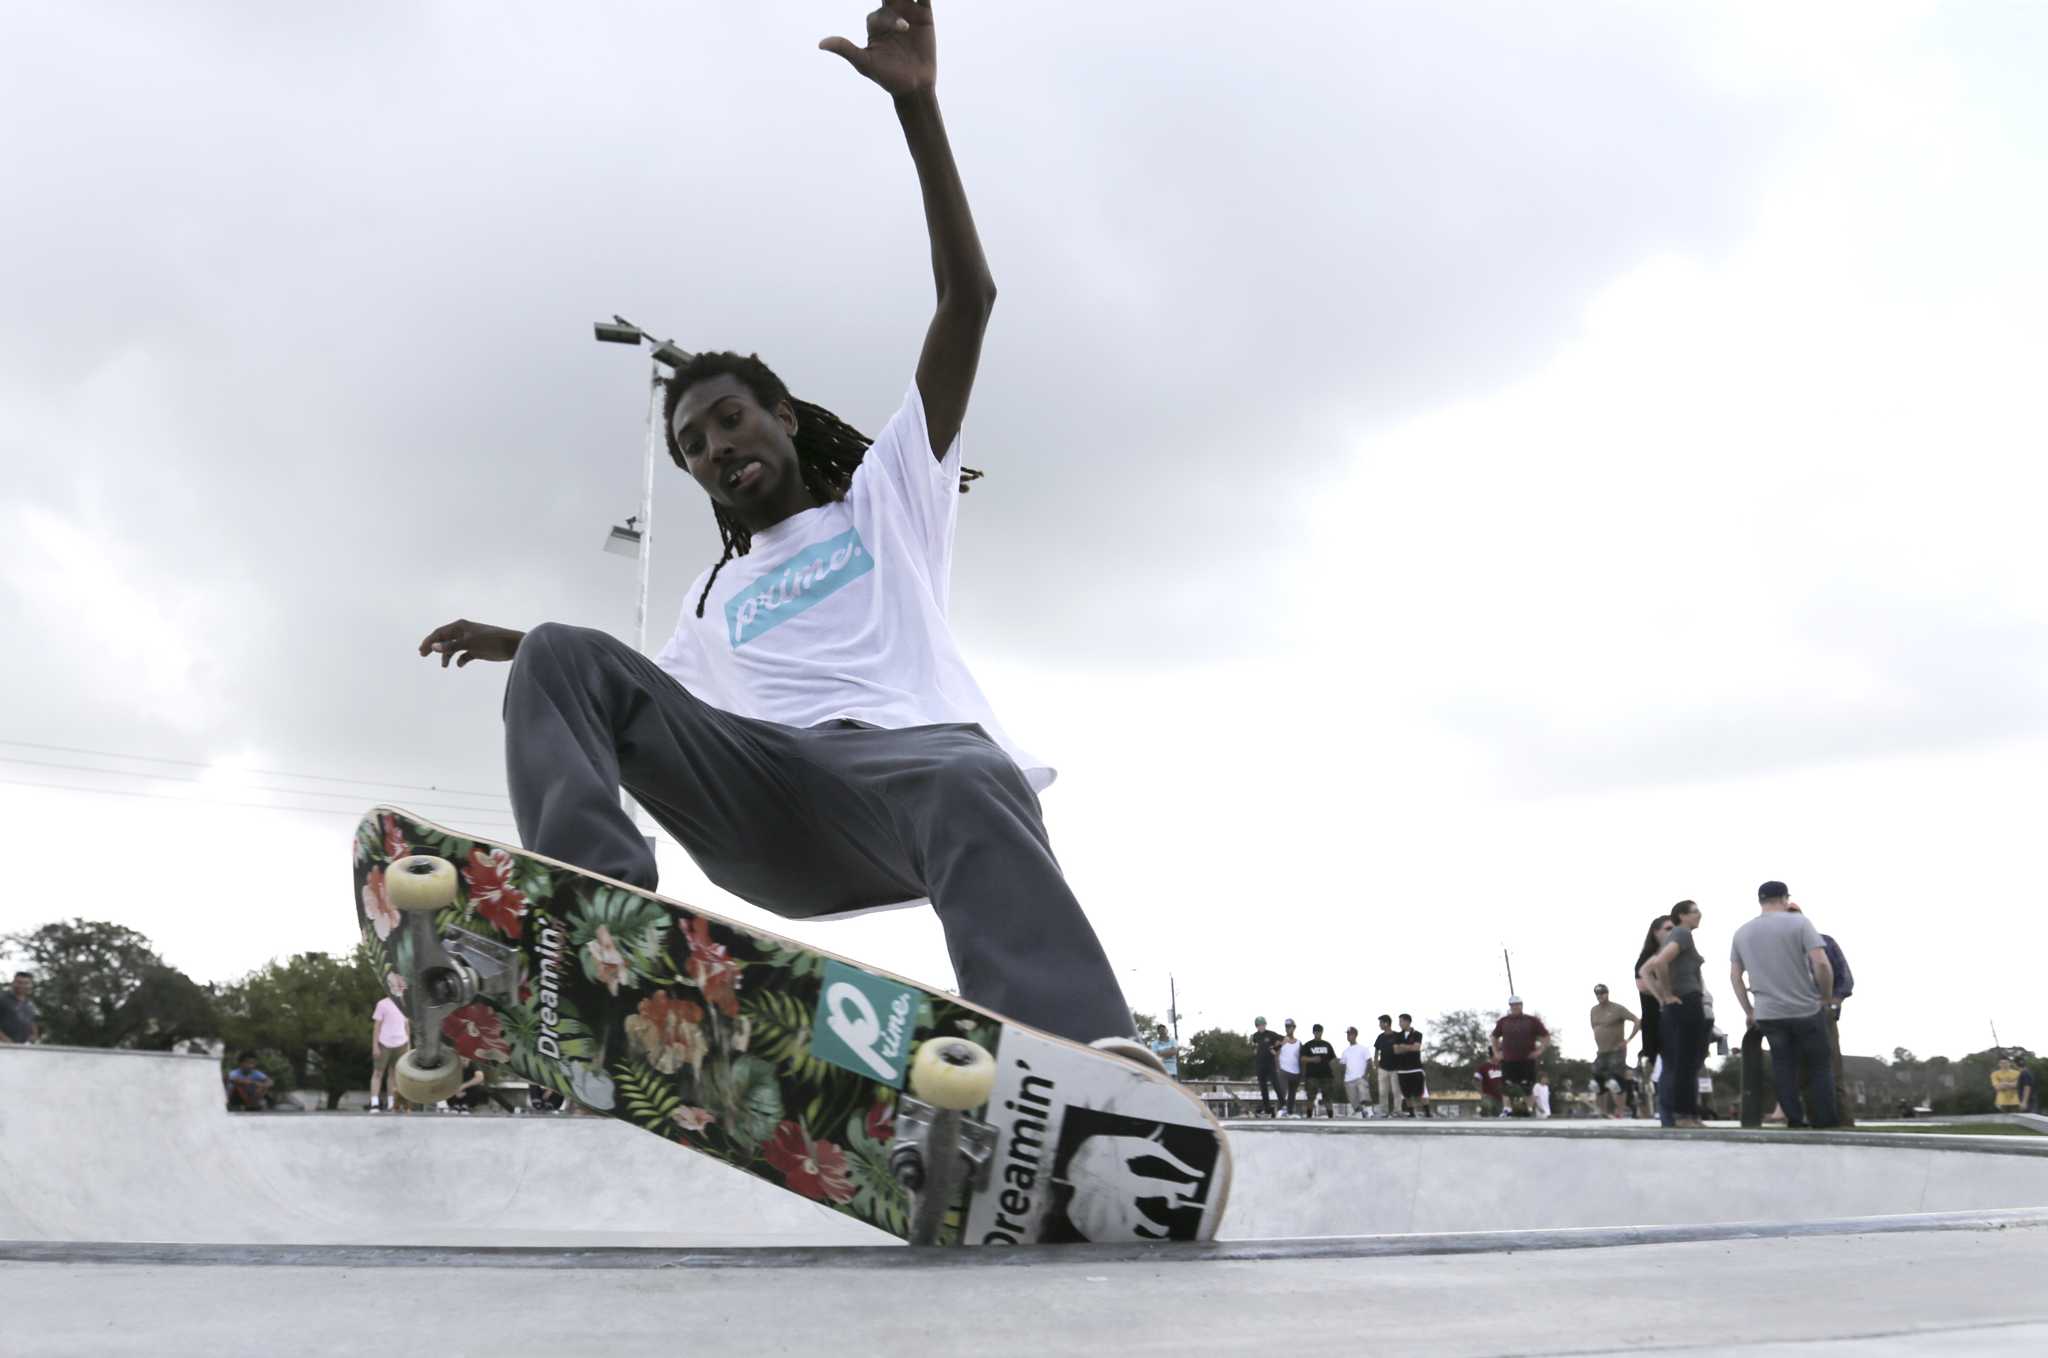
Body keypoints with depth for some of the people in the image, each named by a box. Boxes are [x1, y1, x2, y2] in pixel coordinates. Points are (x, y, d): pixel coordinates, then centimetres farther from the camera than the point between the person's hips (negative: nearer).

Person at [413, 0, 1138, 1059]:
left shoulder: (885, 493, 23)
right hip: (774, 796, 4)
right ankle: (590, 899, -38)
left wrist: (916, 105, 5)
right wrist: (513, 644, 46)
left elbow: (966, 301, 13)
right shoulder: (717, 596, 37)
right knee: (565, 656, -11)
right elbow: (651, 699, 52)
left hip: (922, 746, -4)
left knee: (966, 790, -40)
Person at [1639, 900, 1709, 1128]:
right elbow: (1660, 962, -24)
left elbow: (1644, 971, 18)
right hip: (1688, 1004, -9)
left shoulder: (1672, 938, 20)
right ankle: (1683, 1114, -5)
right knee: (1687, 1061, -6)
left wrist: (1661, 996, 8)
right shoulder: (1683, 934, -7)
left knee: (1675, 1063, 8)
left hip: (1674, 1007, 9)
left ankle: (1669, 1115, 9)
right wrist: (1668, 993, -13)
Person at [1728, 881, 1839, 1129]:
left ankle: (1794, 1120, 7)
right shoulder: (1799, 922, -7)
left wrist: (1748, 1011, 16)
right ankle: (1825, 1122, 7)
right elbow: (1821, 964, -17)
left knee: (1783, 1067, 10)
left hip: (1768, 1013, 3)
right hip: (1807, 1009, -3)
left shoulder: (1742, 933, 8)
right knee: (1819, 1067, 8)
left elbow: (1735, 975, 10)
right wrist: (1827, 997, -3)